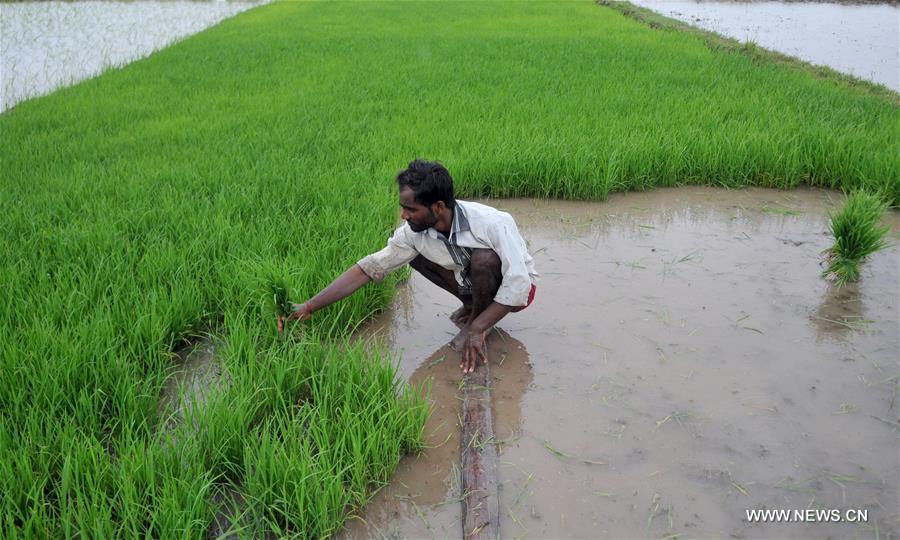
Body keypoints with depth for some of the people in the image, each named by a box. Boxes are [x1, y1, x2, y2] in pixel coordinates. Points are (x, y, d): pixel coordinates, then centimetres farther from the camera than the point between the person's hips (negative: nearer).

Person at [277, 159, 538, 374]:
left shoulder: (493, 224, -35)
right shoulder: (413, 231, -20)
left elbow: (518, 285, -34)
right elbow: (370, 267, -17)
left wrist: (476, 329, -38)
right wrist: (309, 307, -22)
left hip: (516, 288, -5)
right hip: (471, 282, 5)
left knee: (482, 257, -35)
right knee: (413, 252, -9)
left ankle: (475, 321, -7)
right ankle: (471, 306, 6)